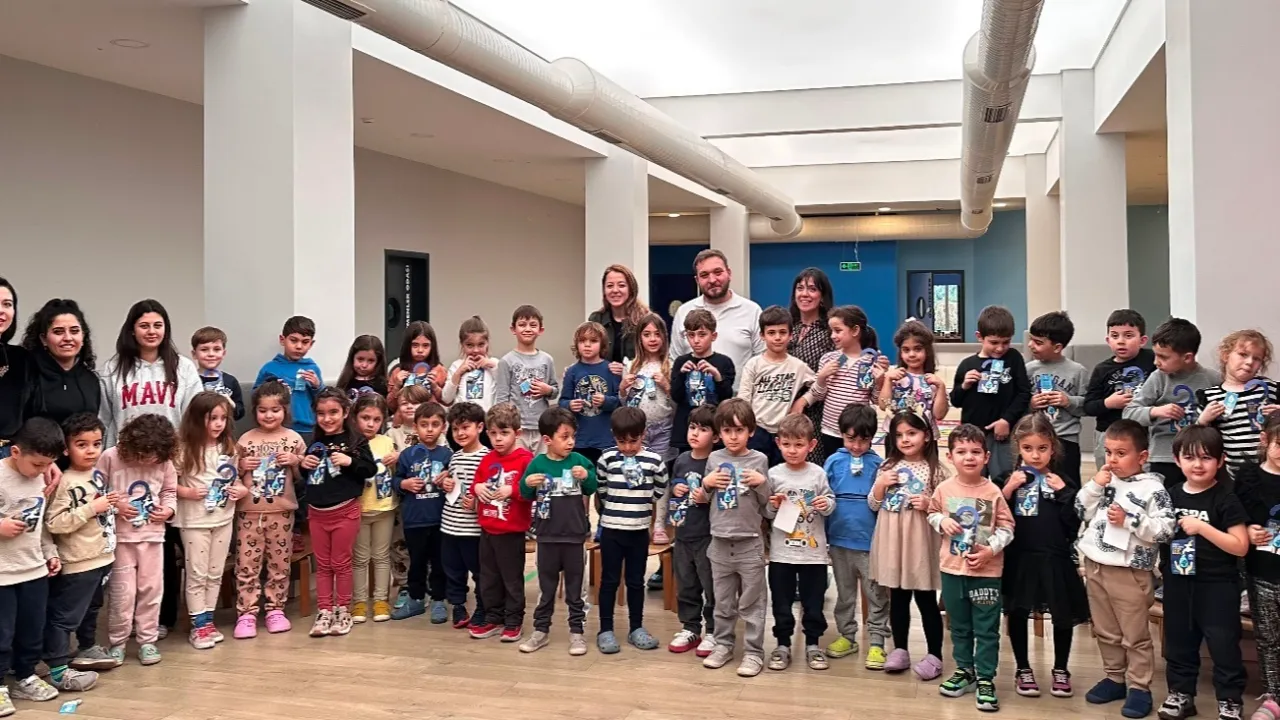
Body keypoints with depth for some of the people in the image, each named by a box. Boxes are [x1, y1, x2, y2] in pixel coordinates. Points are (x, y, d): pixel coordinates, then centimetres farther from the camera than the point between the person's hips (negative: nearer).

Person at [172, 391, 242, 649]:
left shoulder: (229, 448, 3)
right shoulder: (184, 449, -11)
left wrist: (242, 490, -6)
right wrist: (188, 492, -23)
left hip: (223, 519, 5)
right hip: (194, 521, -5)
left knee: (215, 574, 12)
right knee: (197, 575, 3)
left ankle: (208, 621, 24)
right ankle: (199, 626, 12)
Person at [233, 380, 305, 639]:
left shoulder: (293, 438, 2)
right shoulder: (246, 439, 2)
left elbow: (304, 475, 8)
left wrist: (295, 461, -10)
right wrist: (241, 465, -9)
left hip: (281, 510, 0)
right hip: (249, 510, 0)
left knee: (279, 562, 7)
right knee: (246, 563, 0)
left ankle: (275, 609, 19)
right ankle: (246, 613, 7)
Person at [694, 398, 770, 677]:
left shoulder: (759, 459, -4)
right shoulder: (714, 459, 3)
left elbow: (765, 504, 0)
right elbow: (706, 500, 12)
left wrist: (762, 483, -18)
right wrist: (706, 484, -8)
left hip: (750, 542, -3)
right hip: (720, 541, 3)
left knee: (752, 603, 4)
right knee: (723, 601, 14)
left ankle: (754, 652, 12)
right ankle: (723, 644, 27)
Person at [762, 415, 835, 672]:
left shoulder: (818, 474, -4)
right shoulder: (774, 474, -3)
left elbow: (831, 502, 3)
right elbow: (765, 513, 3)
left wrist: (827, 504, -18)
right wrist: (772, 505, -18)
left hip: (813, 551, 0)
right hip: (781, 551, 0)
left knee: (813, 601, 11)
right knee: (781, 602, 9)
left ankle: (812, 644, 26)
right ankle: (783, 644, 23)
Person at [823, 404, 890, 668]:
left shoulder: (877, 463, -4)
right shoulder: (834, 461, -1)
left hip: (870, 539, -2)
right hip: (839, 539, 2)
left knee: (876, 594, 4)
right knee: (844, 593, 16)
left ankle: (877, 642, 13)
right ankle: (847, 636, 28)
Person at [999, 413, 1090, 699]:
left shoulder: (1064, 482, 1)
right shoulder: (1008, 480, 1)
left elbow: (1073, 524, -6)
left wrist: (1064, 493, -15)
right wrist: (1007, 491, -16)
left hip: (1055, 558, 0)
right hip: (1018, 558, 0)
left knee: (1063, 615, 8)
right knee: (1018, 613, 7)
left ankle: (1061, 670, 28)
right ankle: (1023, 669, 25)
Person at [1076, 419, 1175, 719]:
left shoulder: (1153, 488, -11)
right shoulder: (1104, 480, 6)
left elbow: (1164, 531, -16)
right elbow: (1081, 512, 7)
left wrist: (1128, 520, -22)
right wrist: (1095, 485, -5)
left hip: (1129, 571, -6)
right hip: (1095, 566, 6)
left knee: (1135, 636, 7)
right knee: (1106, 632, 17)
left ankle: (1138, 687, 17)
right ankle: (1115, 678, 31)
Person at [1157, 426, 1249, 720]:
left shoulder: (1225, 499, -10)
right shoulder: (1172, 496, 4)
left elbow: (1240, 547, -16)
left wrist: (1202, 527, -24)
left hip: (1217, 587, -5)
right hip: (1178, 584, 5)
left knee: (1223, 646, 4)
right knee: (1178, 642, 15)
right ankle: (1181, 694, 29)